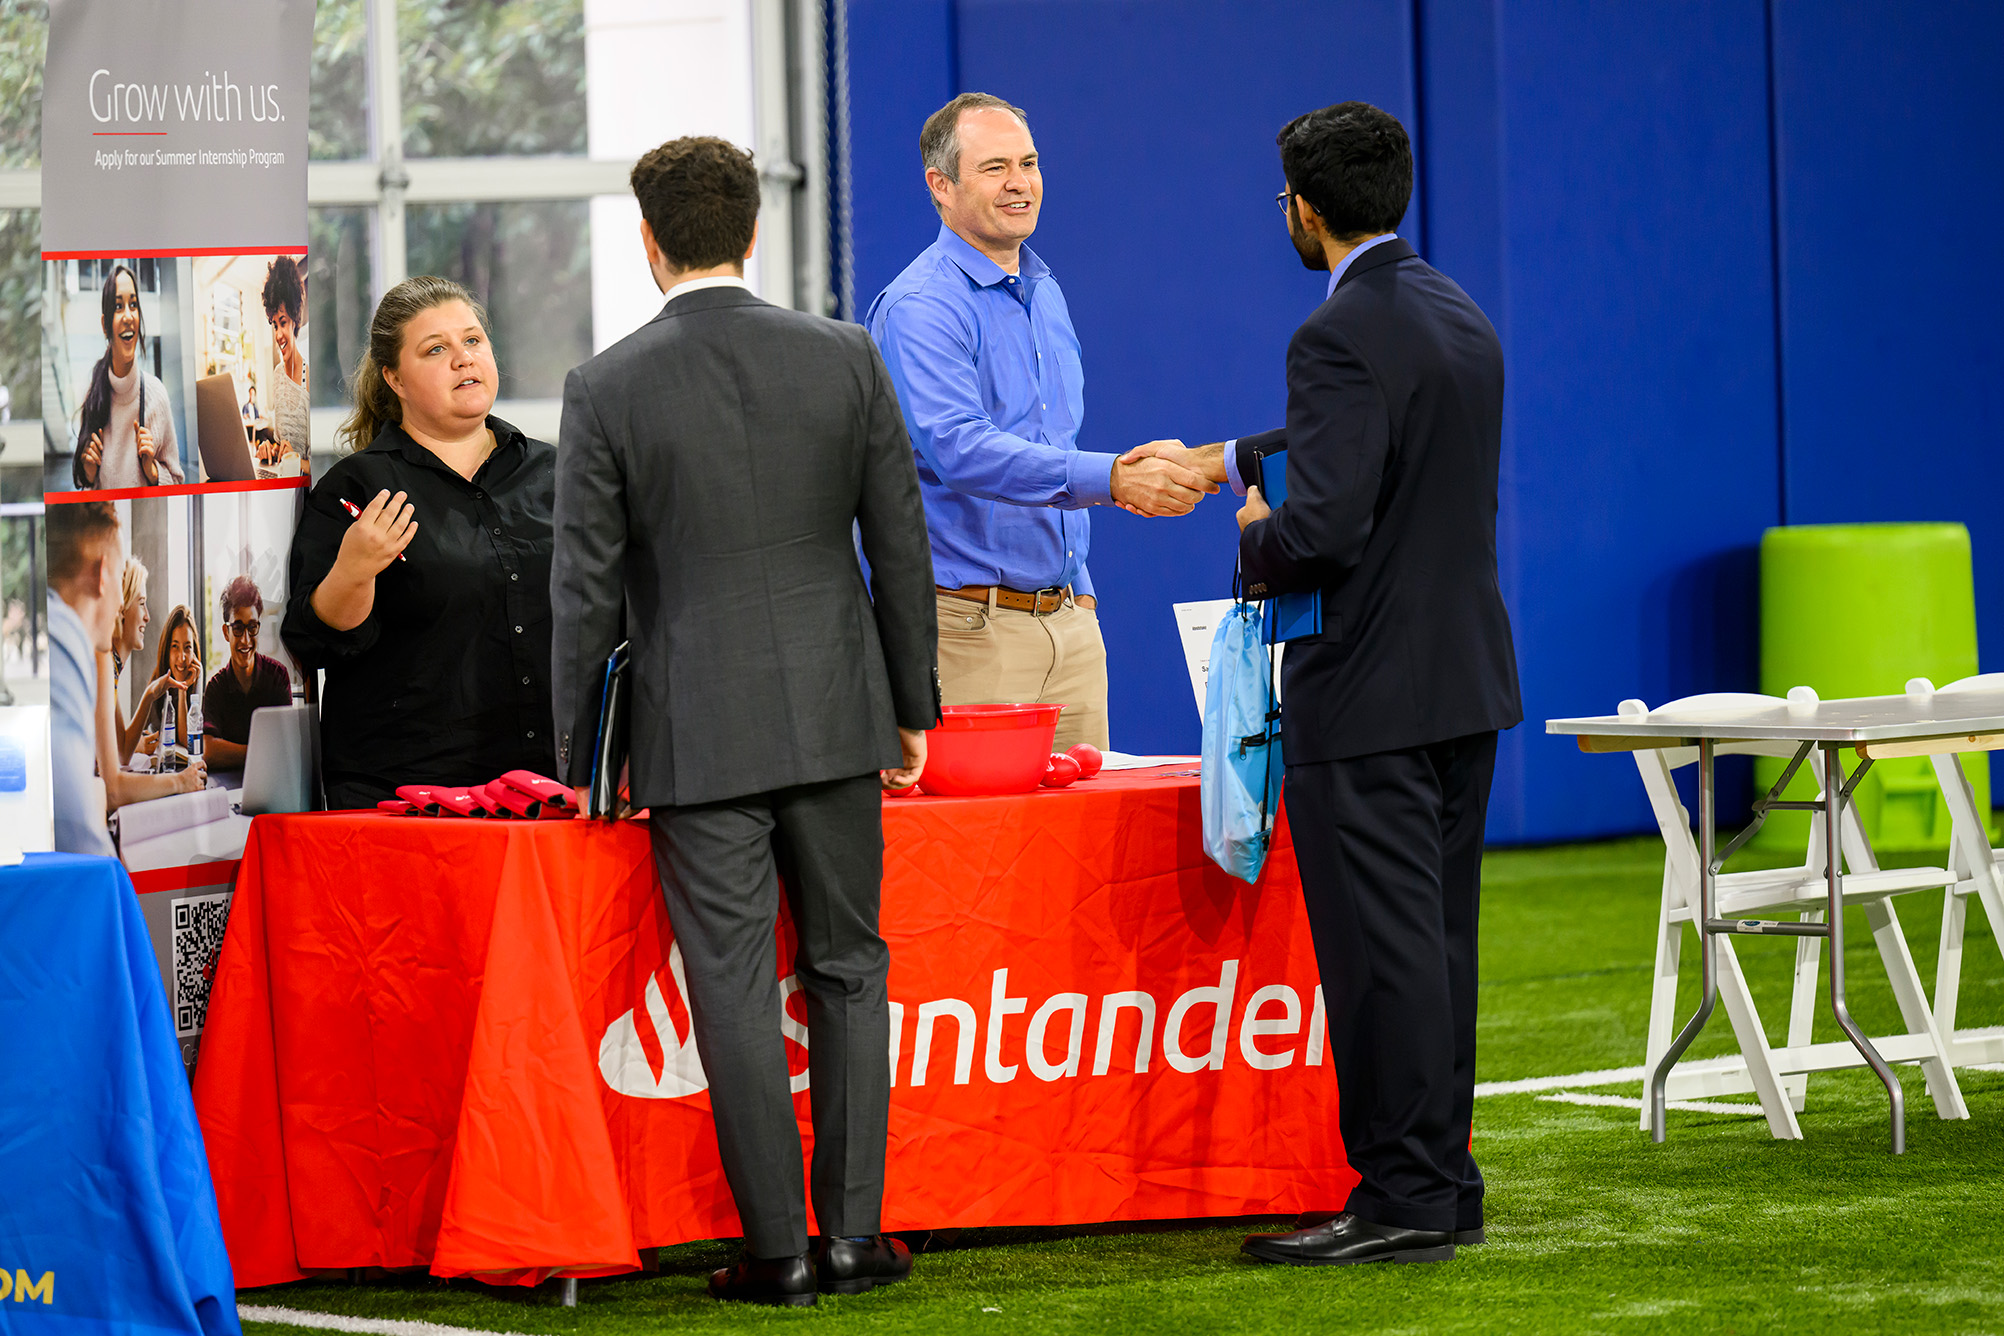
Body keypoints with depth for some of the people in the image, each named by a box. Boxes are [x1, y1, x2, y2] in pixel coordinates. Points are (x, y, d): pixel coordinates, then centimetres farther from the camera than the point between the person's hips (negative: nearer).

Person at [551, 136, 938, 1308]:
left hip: (697, 734, -2)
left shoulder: (608, 389, -7)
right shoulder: (846, 358, -1)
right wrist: (912, 707, 13)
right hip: (835, 715, 2)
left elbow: (588, 587, -5)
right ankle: (854, 1232, 12)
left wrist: (579, 756, 4)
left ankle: (779, 1247, 4)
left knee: (736, 989, 2)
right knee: (848, 968, 13)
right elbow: (901, 544, 3)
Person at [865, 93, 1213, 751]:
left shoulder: (1045, 294, 16)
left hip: (1069, 622, 8)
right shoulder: (920, 307, -12)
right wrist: (1109, 479, -33)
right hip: (968, 626, -8)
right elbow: (957, 450, -26)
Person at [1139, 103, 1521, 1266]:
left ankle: (1401, 1201, -2)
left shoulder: (1340, 336, -18)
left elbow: (1327, 526, -25)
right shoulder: (1463, 319, 12)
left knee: (1383, 946, -5)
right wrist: (1229, 460, 36)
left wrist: (1259, 547, -3)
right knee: (1440, 937, 14)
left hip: (1368, 694, -9)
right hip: (1468, 681, 9)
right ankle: (1446, 1185, 19)